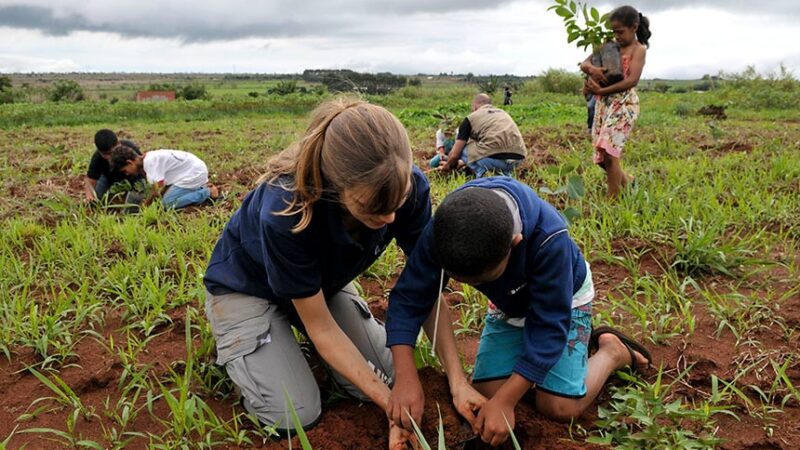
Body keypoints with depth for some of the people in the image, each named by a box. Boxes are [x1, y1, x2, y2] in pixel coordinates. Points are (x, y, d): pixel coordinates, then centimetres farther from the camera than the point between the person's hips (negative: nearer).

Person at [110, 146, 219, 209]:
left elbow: (158, 186, -21)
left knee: (168, 203, -14)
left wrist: (146, 204, -6)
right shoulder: (150, 157, 10)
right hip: (195, 170, 10)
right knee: (168, 198, 11)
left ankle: (208, 192, -9)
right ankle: (203, 188, 13)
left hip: (194, 172, -10)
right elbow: (165, 182, 9)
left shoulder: (149, 161, -19)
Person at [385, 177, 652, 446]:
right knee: (486, 393, -8)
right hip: (509, 304, 4)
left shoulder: (549, 239, -42)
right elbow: (409, 298, -26)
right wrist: (406, 378, -39)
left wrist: (505, 401, -37)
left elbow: (549, 326, -34)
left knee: (559, 407, -13)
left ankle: (611, 350, 14)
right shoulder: (442, 231, -33)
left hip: (561, 299, -3)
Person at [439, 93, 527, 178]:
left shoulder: (470, 117, 11)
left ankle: (482, 173, 0)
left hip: (494, 158, -6)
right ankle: (505, 173, 14)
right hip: (518, 159, 6)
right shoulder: (503, 113, 28)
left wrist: (448, 165, 33)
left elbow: (454, 155, 7)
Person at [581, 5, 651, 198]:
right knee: (602, 155, 7)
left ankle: (613, 200, -11)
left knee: (609, 151, -18)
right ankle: (627, 182, 31)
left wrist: (600, 91, -20)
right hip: (604, 103, 7)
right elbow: (584, 64, 10)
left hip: (624, 103, -7)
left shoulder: (639, 49, -2)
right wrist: (591, 68, -15)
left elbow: (632, 80, -15)